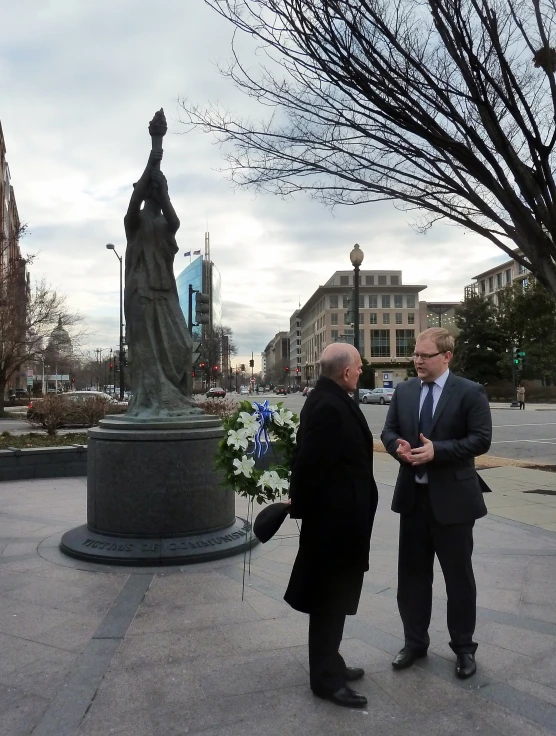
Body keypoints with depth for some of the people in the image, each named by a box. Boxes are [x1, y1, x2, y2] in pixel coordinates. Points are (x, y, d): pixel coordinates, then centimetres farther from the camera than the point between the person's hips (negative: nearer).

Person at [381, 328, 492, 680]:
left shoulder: (470, 392, -8)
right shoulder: (404, 391, 6)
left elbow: (481, 439, -14)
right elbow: (388, 431, 9)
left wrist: (437, 450, -23)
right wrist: (399, 447, -14)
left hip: (452, 497, -4)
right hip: (413, 496, 5)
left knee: (459, 576, 10)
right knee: (412, 573, 13)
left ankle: (464, 647, 28)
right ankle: (415, 642, 30)